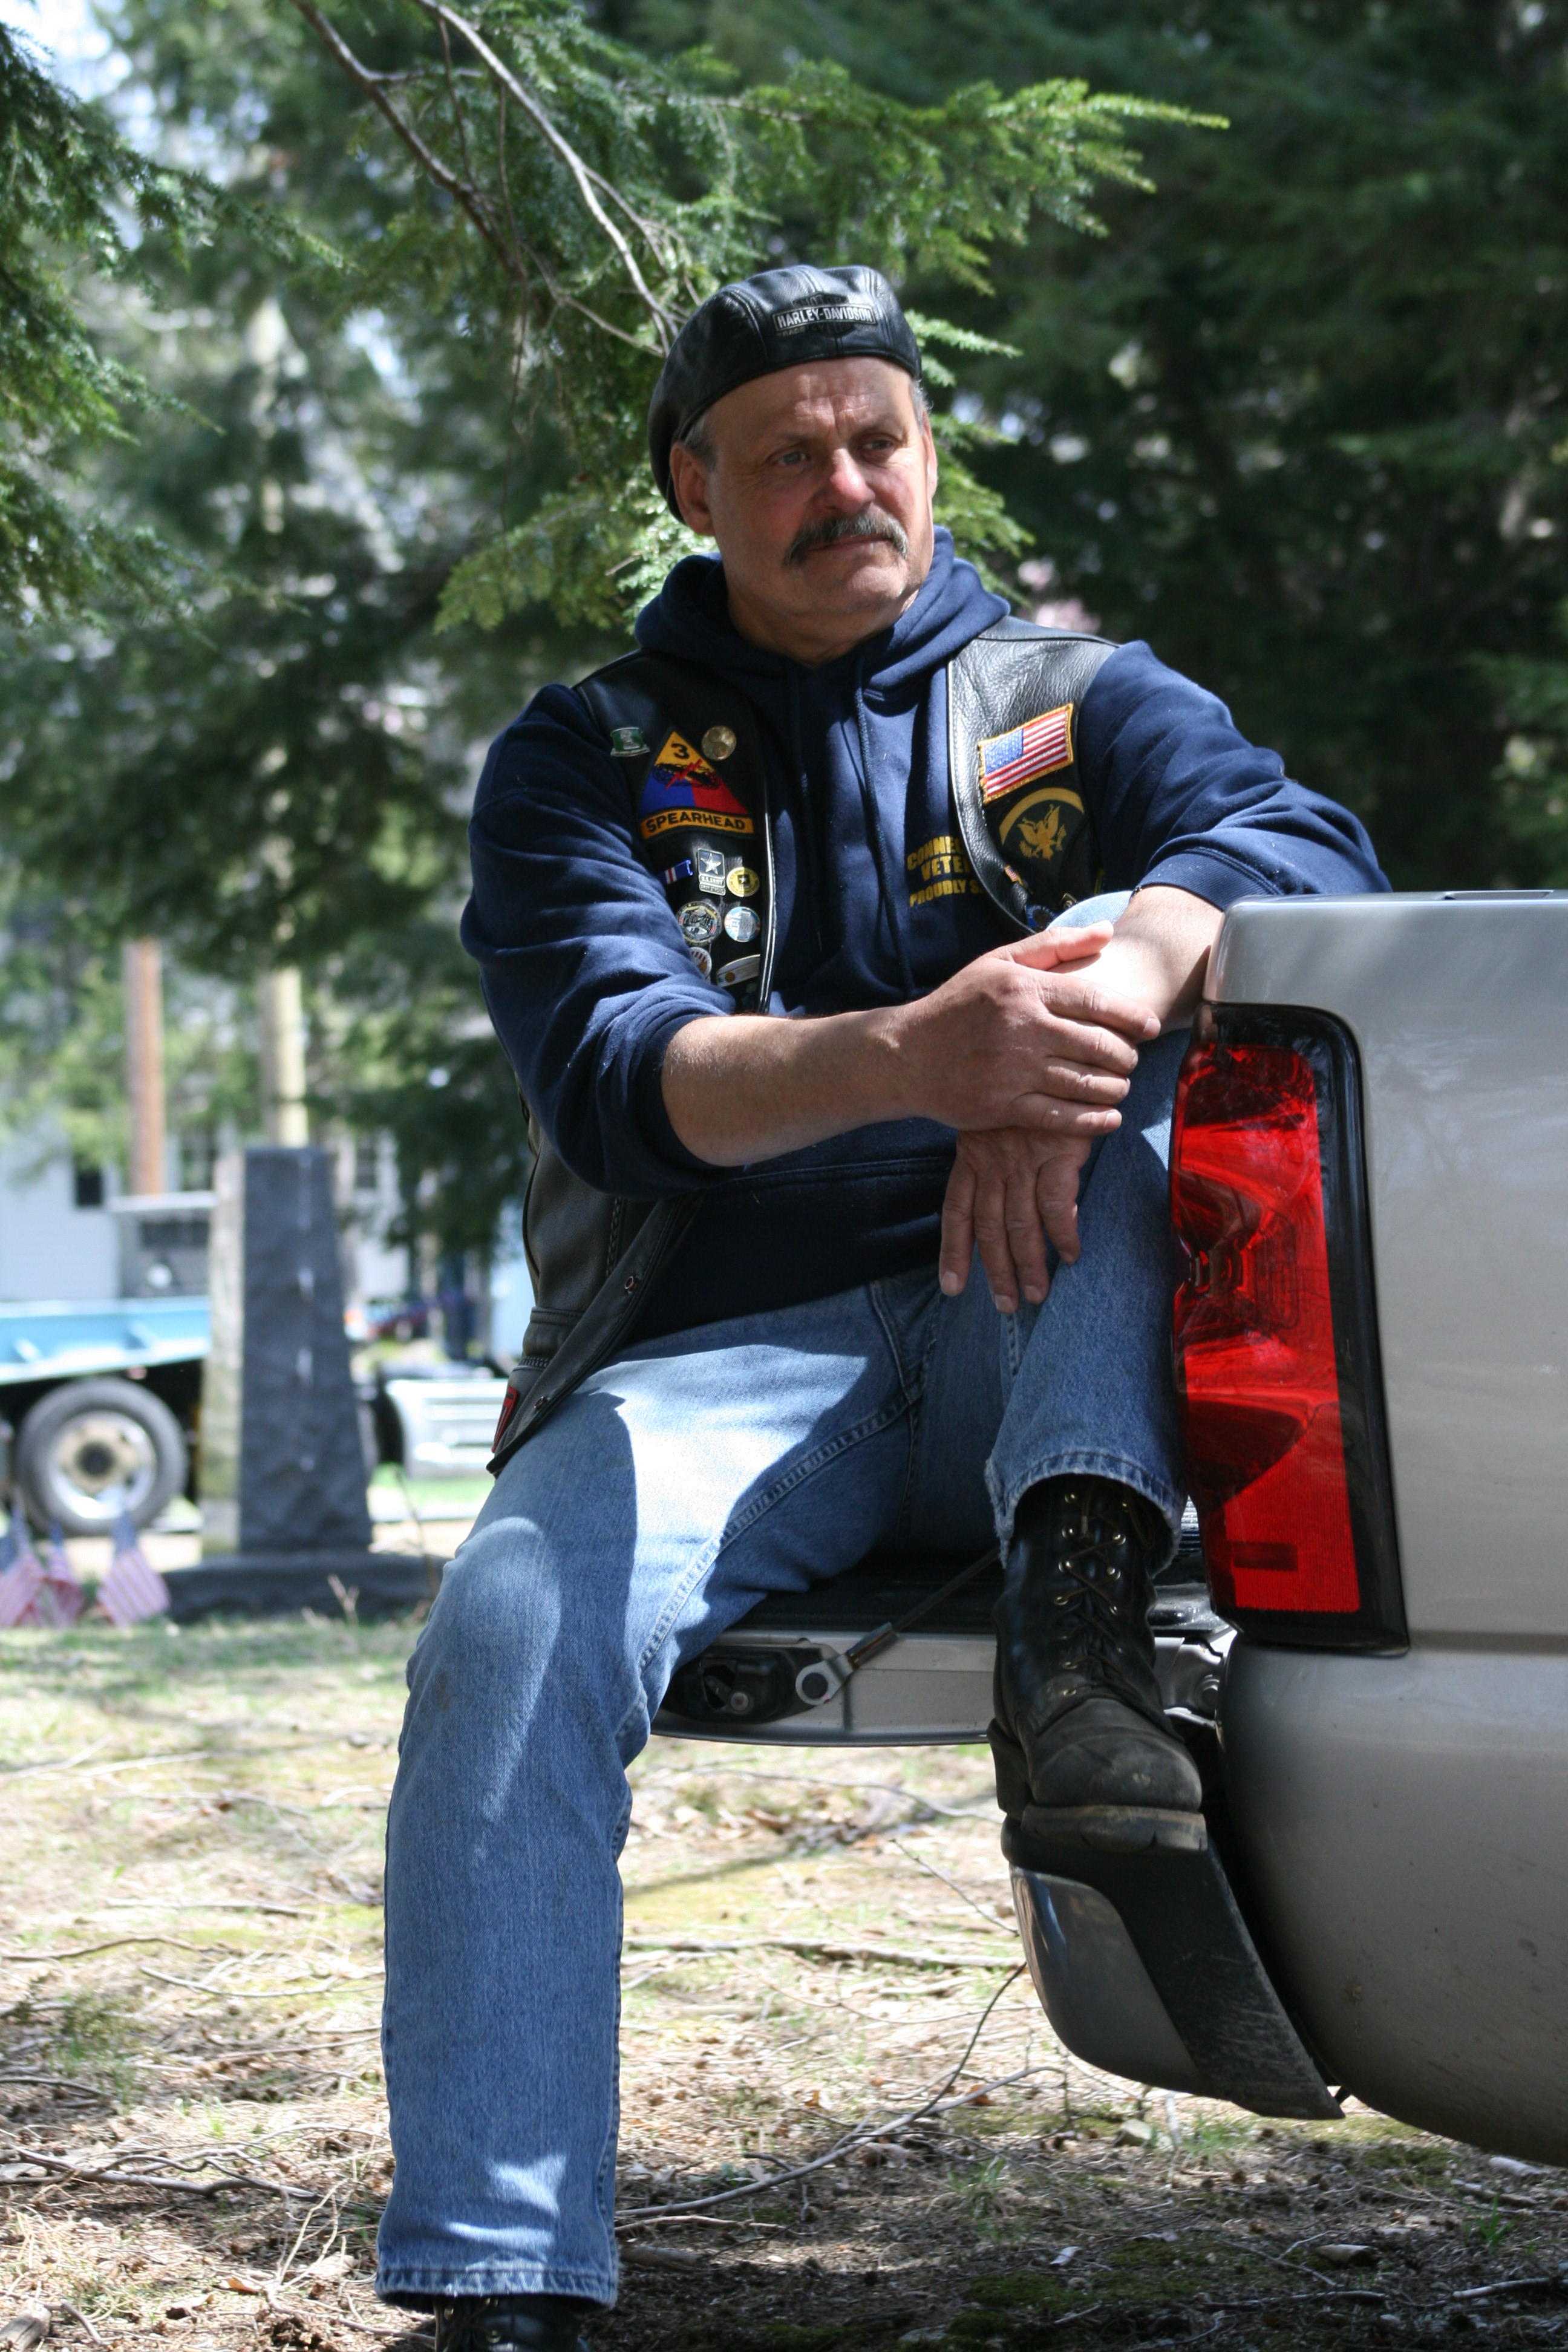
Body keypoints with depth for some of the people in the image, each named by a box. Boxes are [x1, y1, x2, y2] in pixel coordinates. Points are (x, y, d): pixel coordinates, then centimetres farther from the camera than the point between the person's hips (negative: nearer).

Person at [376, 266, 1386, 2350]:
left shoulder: (1078, 704, 15)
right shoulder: (586, 760, 10)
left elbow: (1304, 843, -7)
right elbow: (615, 1084, -10)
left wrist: (1113, 984, -31)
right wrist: (909, 1057, -31)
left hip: (1035, 1354, 1)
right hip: (720, 1361, 0)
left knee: (1142, 961, -24)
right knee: (509, 1639, -31)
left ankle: (1078, 1617, -38)